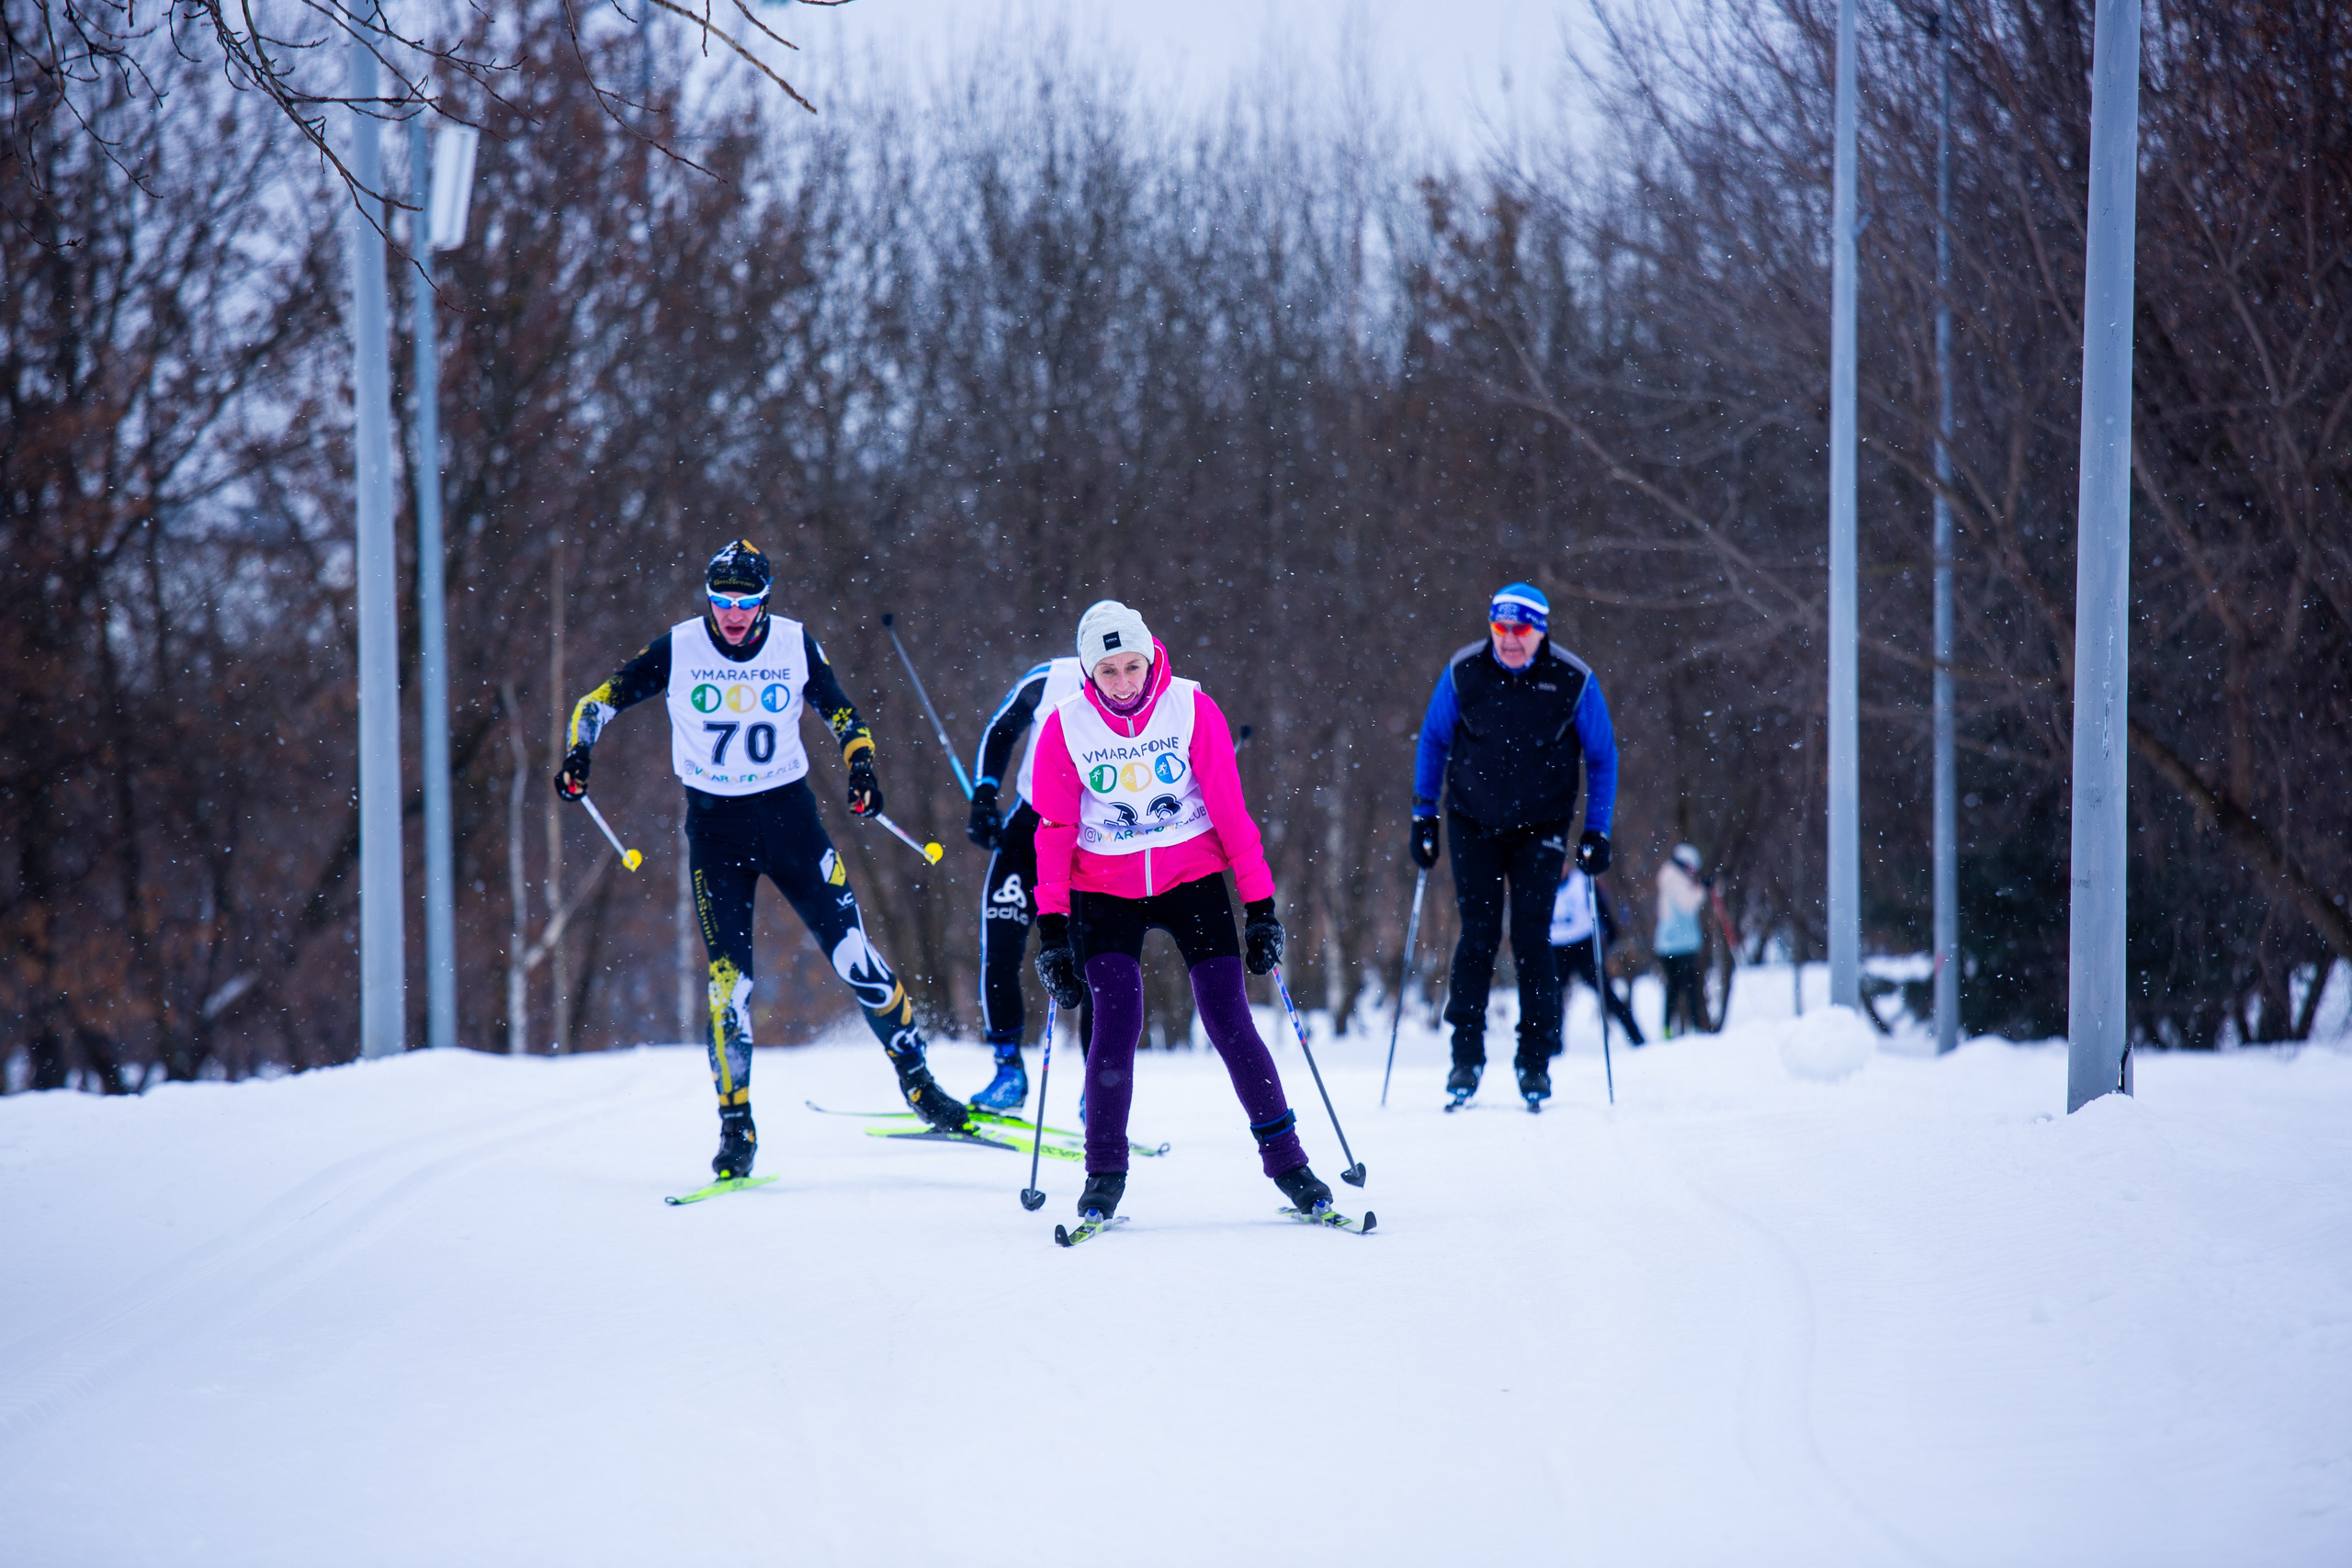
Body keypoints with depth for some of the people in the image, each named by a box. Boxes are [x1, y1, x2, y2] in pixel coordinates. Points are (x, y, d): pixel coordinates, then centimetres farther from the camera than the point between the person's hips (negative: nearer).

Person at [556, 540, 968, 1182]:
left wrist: (861, 768, -10)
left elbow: (842, 715, 8)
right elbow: (599, 702, 2)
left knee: (852, 954, -5)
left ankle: (916, 1079, 11)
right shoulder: (676, 651, -7)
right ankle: (736, 1128, 1)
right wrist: (579, 754, -16)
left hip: (789, 816, 1)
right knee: (729, 978, -8)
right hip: (714, 826, 0)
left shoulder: (796, 645, -5)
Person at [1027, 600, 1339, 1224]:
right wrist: (1052, 933, -6)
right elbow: (1054, 833, -2)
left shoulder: (1192, 709, -8)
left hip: (1192, 878, 0)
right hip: (1104, 888, 0)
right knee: (1116, 1023, -15)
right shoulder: (1065, 727, -6)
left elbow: (1230, 810, -5)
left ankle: (1285, 1159, 3)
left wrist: (1261, 907, -5)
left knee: (1229, 1022, -8)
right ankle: (1104, 1174, -3)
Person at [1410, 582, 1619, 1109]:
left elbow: (1602, 758, 0)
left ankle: (1536, 1061, 4)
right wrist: (1423, 816, 5)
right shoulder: (1462, 671, -10)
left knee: (1532, 940, -6)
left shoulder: (1574, 681, -13)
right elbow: (1433, 742, 5)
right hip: (1474, 823, 1)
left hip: (1541, 828, -1)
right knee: (1478, 937, -4)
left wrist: (1596, 832, -3)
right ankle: (1467, 1056, 5)